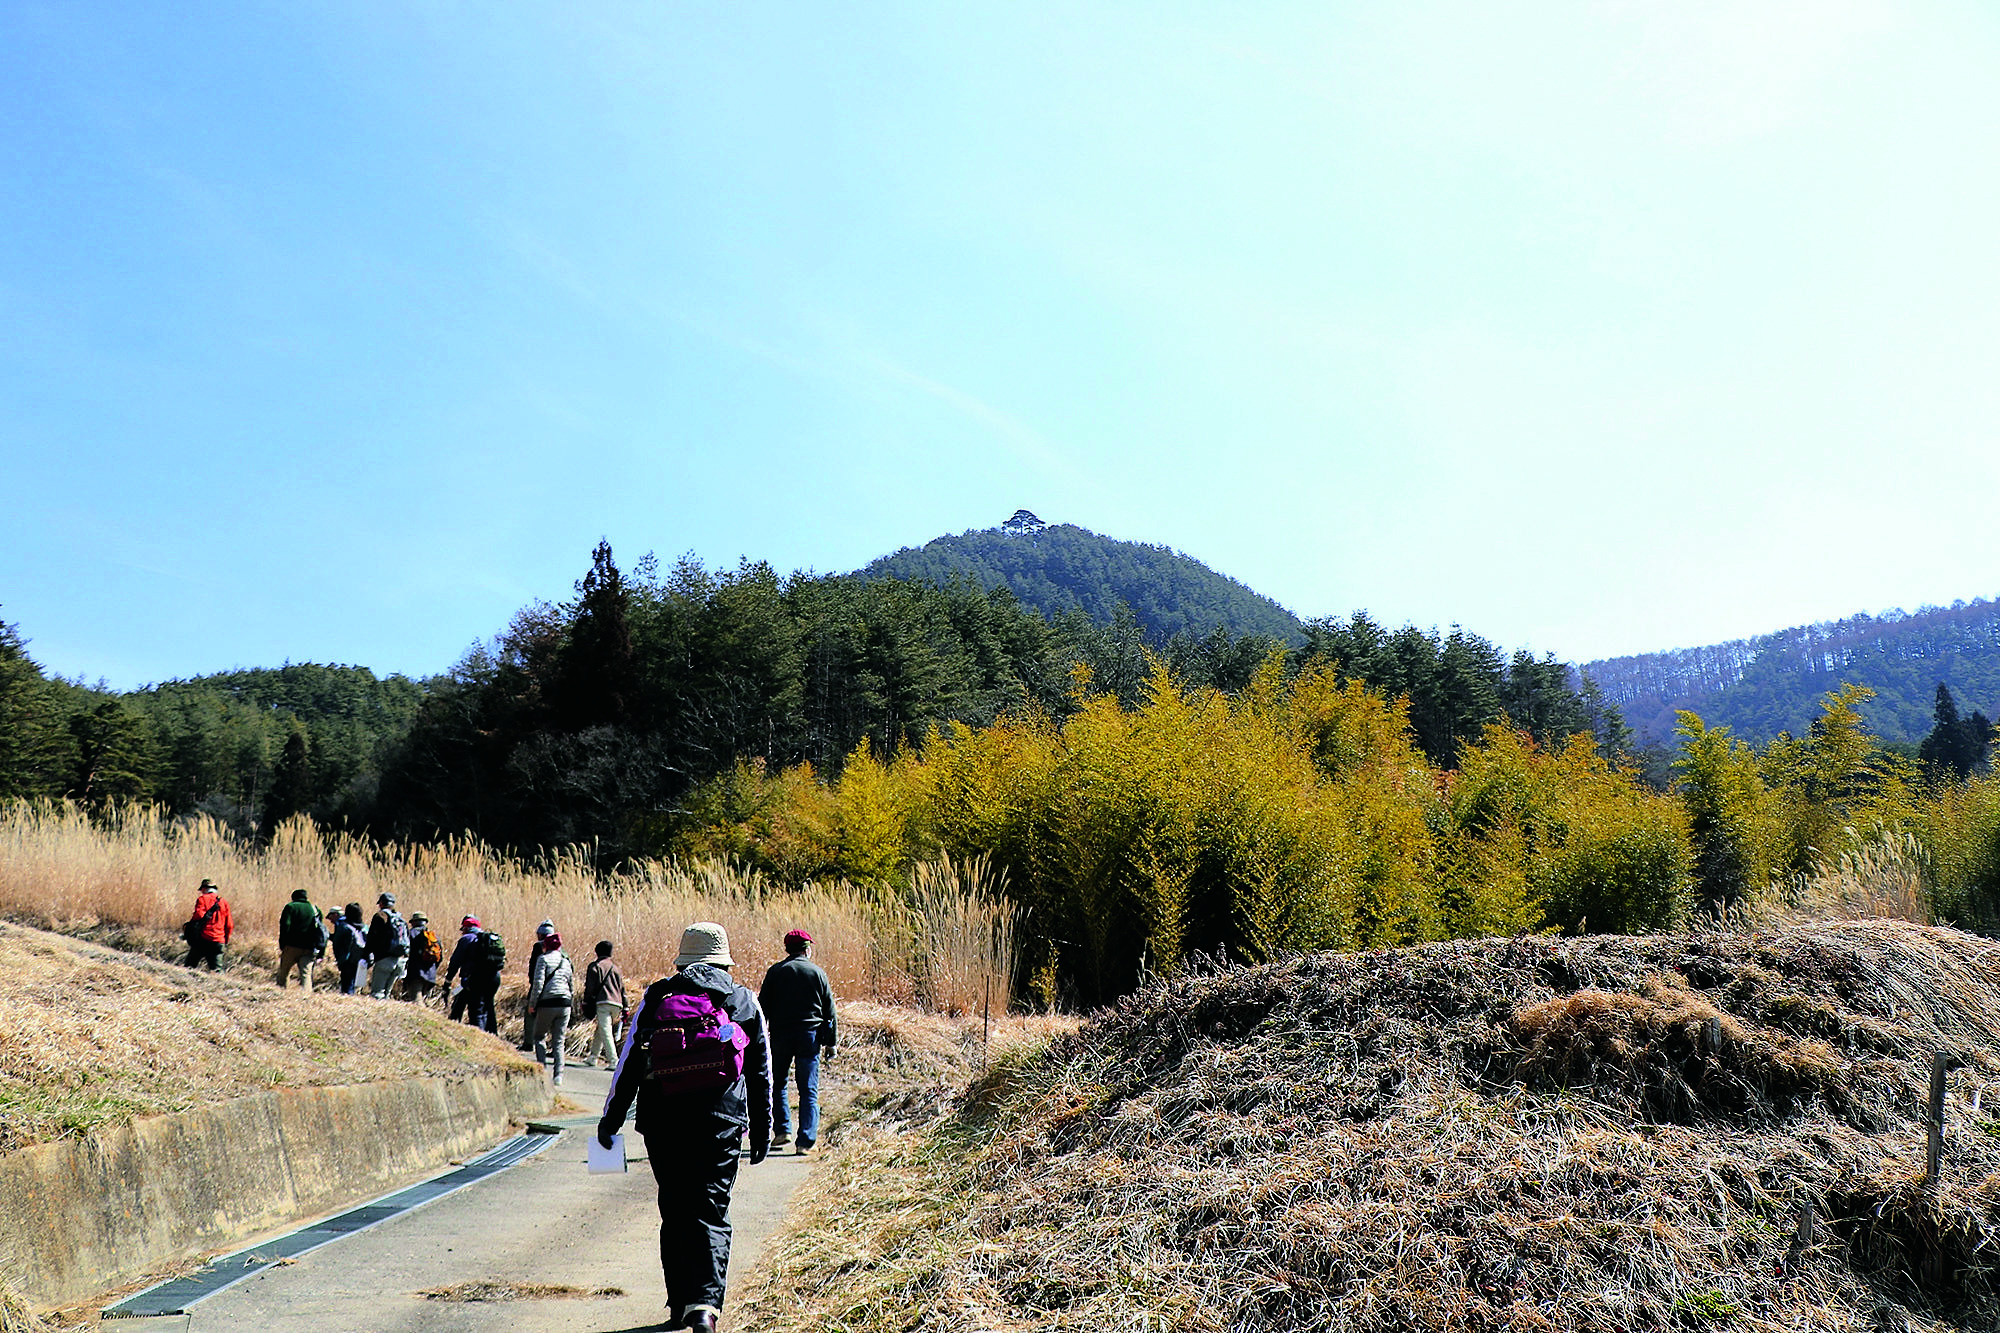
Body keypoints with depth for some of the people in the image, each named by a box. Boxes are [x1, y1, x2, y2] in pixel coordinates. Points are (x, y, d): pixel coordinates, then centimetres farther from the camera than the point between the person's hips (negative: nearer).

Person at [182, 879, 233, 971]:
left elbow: (199, 915, -14)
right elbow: (229, 925, 14)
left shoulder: (202, 899, 2)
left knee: (190, 965, 7)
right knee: (216, 968, -1)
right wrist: (225, 940, 24)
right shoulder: (224, 902, 15)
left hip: (203, 939, -4)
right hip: (219, 942, 4)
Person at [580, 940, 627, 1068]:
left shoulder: (595, 966, 6)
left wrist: (585, 1006, 2)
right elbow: (623, 989, 20)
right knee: (600, 1031, 19)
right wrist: (625, 1009, 21)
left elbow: (590, 988, -1)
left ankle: (614, 1061, -19)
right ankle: (592, 1057, 23)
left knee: (605, 1032, -10)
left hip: (603, 1002, -6)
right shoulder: (615, 967, 22)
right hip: (617, 1004, 6)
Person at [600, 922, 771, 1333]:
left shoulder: (657, 997, 7)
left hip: (663, 1123, 1)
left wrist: (611, 1117, 13)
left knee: (675, 1212, 13)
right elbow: (761, 1073, 13)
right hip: (721, 1125, -1)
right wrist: (761, 1130, 20)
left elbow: (629, 1062, 6)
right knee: (711, 1214, 1)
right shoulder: (745, 1002, 9)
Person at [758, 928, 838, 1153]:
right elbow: (829, 1010, 5)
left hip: (781, 1035, 0)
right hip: (810, 1036, 0)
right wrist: (830, 1042, 11)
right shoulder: (817, 973, 3)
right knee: (808, 1090, 1)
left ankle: (782, 1130, 6)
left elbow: (763, 1007, 2)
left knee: (777, 1084, 16)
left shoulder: (775, 972, 3)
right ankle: (806, 1140, -5)